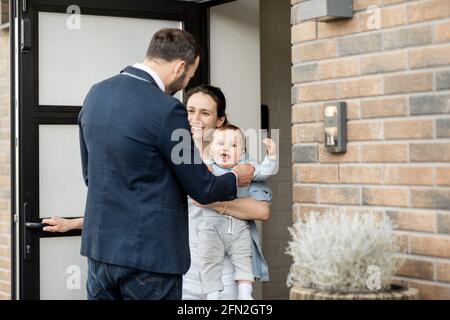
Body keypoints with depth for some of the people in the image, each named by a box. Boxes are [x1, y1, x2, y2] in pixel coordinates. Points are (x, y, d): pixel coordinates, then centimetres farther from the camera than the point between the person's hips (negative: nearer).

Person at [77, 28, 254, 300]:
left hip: (100, 246, 7)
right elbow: (202, 190, -9)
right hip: (149, 253, -7)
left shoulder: (96, 94, 5)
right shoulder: (166, 109, -17)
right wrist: (236, 178, 11)